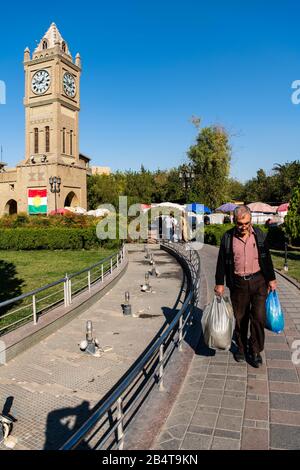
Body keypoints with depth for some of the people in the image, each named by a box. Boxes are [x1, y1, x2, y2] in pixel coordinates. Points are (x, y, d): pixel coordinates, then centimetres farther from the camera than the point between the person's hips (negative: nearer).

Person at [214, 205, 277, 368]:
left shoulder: (259, 234, 0)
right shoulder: (227, 237, -4)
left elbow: (266, 257, 9)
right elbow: (221, 261, 2)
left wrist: (271, 279, 9)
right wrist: (219, 283, 3)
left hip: (258, 281, 1)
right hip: (238, 283, 0)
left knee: (259, 317, -2)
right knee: (240, 318, 10)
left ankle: (255, 350, 17)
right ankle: (241, 347, 31)